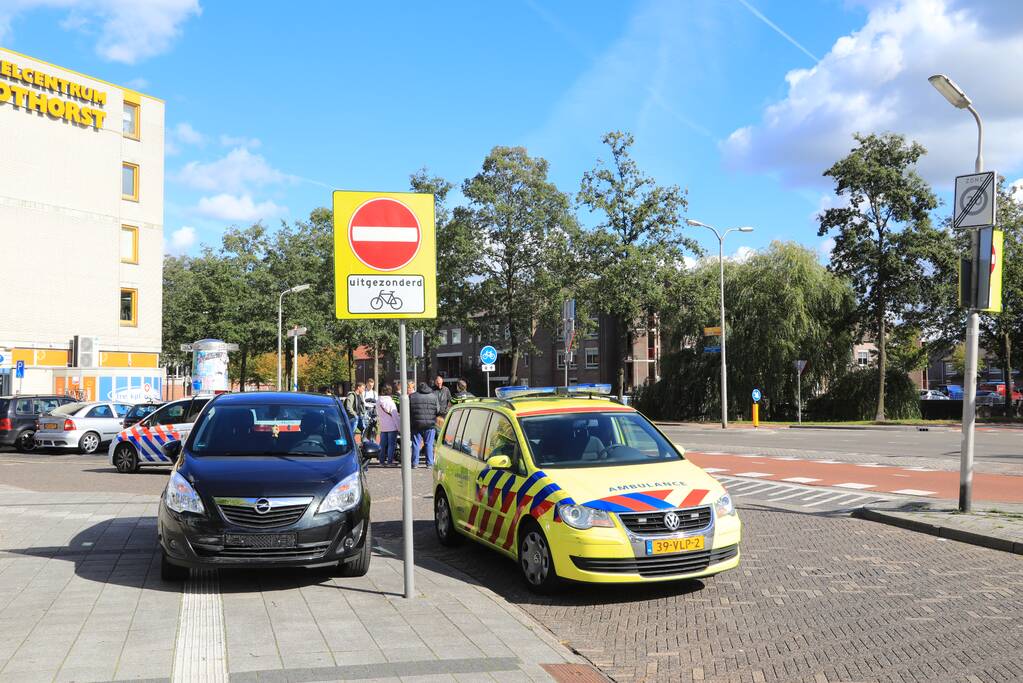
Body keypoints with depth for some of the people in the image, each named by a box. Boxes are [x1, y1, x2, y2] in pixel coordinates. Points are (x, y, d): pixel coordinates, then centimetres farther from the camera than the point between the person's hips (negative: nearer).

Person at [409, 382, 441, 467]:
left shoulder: (412, 396, 2)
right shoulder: (434, 396, 4)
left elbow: (407, 410, 0)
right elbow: (438, 411, 2)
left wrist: (410, 420, 14)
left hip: (416, 425, 0)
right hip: (430, 425, 0)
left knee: (416, 444, 6)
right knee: (429, 444, 6)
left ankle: (415, 463, 7)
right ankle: (429, 463, 5)